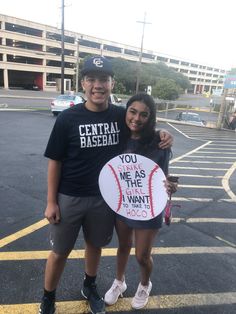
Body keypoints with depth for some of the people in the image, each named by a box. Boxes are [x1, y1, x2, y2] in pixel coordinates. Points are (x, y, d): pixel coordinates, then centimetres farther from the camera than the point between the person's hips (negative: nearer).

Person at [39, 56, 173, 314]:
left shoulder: (122, 116, -5)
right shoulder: (67, 118, -12)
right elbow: (54, 162, -7)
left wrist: (161, 136, -11)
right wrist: (51, 202, -7)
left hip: (105, 198, 3)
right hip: (69, 198, -2)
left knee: (95, 245, 22)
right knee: (60, 251, 13)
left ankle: (89, 287, 50)